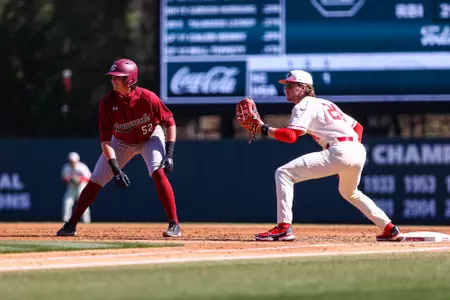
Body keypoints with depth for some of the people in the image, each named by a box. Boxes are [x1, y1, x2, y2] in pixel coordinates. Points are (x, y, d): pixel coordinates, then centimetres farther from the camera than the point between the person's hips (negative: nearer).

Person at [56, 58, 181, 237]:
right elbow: (105, 140, -25)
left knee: (158, 172, -28)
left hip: (150, 137, -2)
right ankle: (71, 225, 11)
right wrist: (116, 170, -34)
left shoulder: (147, 98, -30)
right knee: (95, 181, -2)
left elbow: (170, 122, -18)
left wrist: (169, 154, -26)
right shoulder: (107, 103, -26)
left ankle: (174, 225, -23)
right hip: (121, 142, 2)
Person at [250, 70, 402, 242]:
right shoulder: (326, 104, 29)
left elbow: (291, 136, -13)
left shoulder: (304, 105, 3)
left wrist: (265, 129, -7)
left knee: (283, 174, -7)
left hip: (339, 151, -9)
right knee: (349, 193, 37)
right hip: (359, 151, 9)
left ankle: (284, 227, -17)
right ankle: (390, 229, 33)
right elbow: (358, 127, 30)